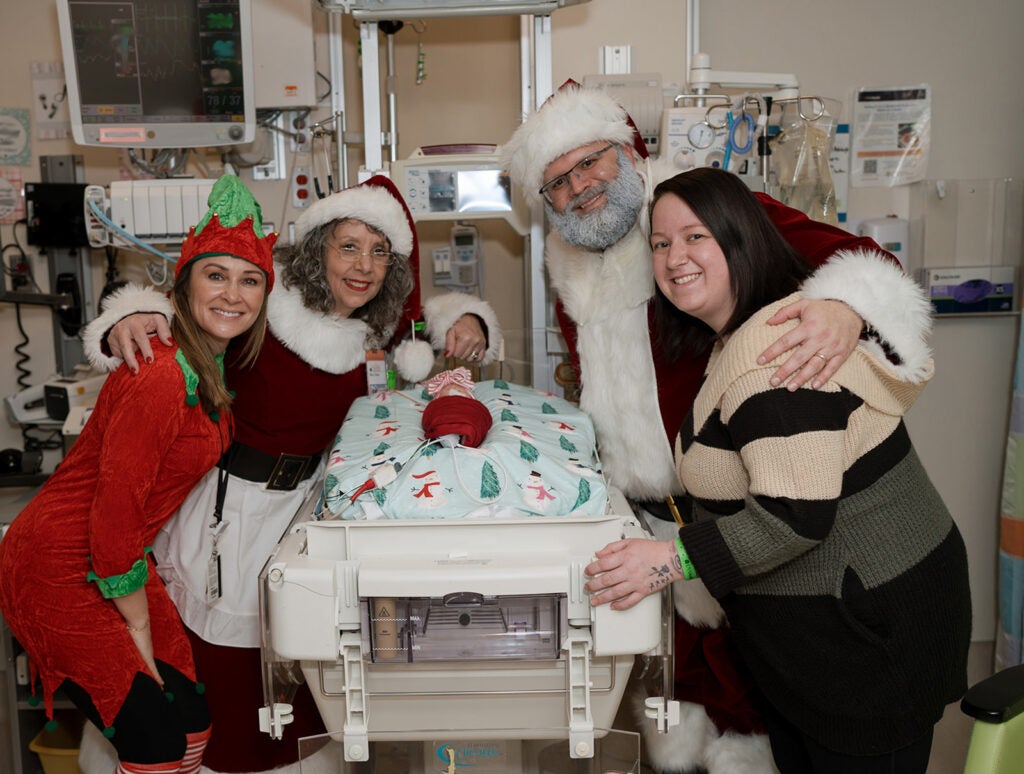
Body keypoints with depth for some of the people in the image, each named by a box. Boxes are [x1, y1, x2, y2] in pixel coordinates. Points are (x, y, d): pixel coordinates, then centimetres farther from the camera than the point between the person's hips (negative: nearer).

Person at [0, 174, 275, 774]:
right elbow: (115, 508, -23)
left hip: (119, 558, 9)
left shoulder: (213, 364, 2)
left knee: (192, 721, 9)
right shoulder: (160, 376, -26)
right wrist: (138, 627, -12)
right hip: (57, 567, -9)